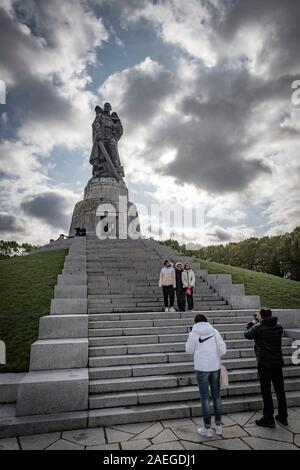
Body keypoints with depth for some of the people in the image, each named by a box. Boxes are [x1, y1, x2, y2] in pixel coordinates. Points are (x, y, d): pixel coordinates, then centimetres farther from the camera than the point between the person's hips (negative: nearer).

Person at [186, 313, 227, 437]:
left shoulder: (193, 333, -8)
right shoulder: (214, 331, -1)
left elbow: (189, 350, 0)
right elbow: (222, 350, -3)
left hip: (201, 368, -3)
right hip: (215, 367, 3)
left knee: (205, 397, 7)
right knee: (216, 395, 15)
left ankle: (207, 428, 15)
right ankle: (218, 426, 25)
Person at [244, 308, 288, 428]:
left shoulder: (258, 327, -15)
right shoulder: (279, 327, 2)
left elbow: (247, 335, 1)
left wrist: (251, 323, 14)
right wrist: (259, 322, 17)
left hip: (264, 363, -6)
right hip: (278, 362, 6)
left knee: (266, 391, 4)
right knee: (280, 390, 17)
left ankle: (268, 419, 12)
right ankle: (283, 417, 29)